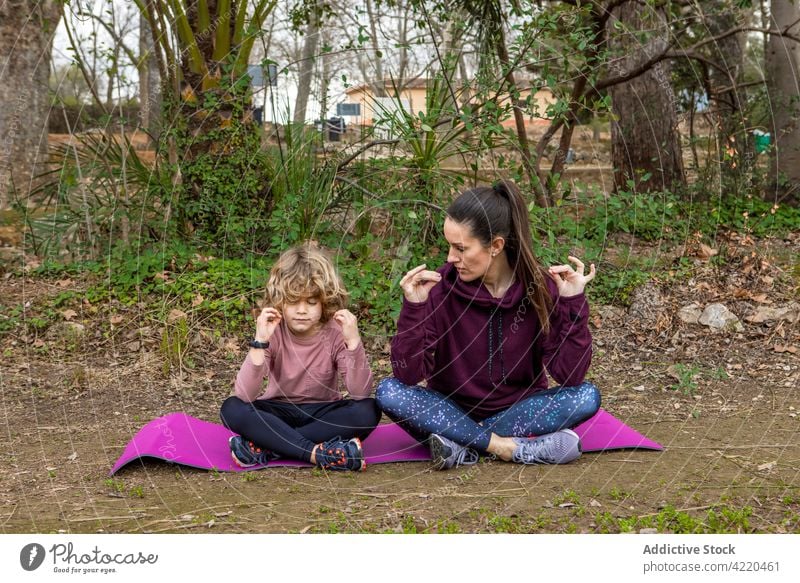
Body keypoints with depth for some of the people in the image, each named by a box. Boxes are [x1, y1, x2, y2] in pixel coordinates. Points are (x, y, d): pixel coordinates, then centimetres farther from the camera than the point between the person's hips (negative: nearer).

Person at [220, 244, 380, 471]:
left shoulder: (335, 333, -13)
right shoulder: (273, 333, -14)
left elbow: (360, 393, -26)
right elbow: (244, 395, -26)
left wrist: (353, 341, -36)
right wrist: (260, 342, -35)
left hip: (322, 414, 0)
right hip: (278, 414, 0)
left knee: (368, 411, -29)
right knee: (232, 408, -28)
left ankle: (264, 447, -28)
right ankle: (318, 453, -34)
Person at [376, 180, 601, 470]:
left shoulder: (539, 286, -13)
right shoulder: (440, 287, -15)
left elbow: (569, 375, -18)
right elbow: (407, 375, -19)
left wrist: (573, 303, -25)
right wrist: (413, 307, -30)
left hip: (517, 410, 1)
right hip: (453, 410, 0)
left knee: (587, 396, -25)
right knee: (389, 392, -26)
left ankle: (462, 444, -23)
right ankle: (512, 447, -27)